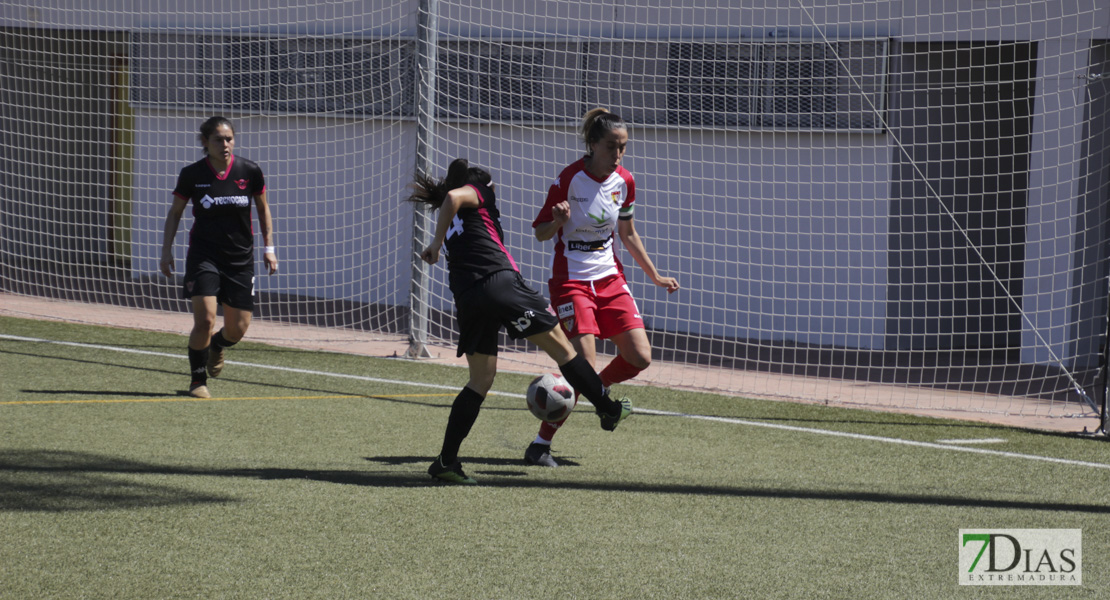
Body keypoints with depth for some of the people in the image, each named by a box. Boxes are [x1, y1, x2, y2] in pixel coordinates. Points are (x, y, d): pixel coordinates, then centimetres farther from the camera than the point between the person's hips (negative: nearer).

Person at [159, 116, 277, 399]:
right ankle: (197, 380, 2)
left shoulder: (249, 171, -5)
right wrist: (166, 250, 1)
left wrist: (269, 247, 7)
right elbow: (175, 213, 7)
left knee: (238, 328, 5)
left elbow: (263, 208, 10)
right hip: (204, 254, -2)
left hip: (241, 257, 2)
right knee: (205, 320, -17)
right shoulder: (192, 174, -7)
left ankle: (216, 347, 42)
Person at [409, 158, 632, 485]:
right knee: (559, 344, 8)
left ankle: (446, 460, 2)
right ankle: (608, 410, 15)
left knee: (480, 380, 10)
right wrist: (437, 243, -9)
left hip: (466, 297, 6)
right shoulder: (477, 192, 11)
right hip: (499, 281, -6)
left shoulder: (451, 219, 29)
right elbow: (453, 197, -13)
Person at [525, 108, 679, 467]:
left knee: (640, 358, -3)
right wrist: (558, 220, -32)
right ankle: (540, 445, -3)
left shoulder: (624, 182, 1)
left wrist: (655, 277, 20)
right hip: (571, 279, -6)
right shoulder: (570, 179, -16)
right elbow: (540, 232, -10)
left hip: (610, 278, 6)